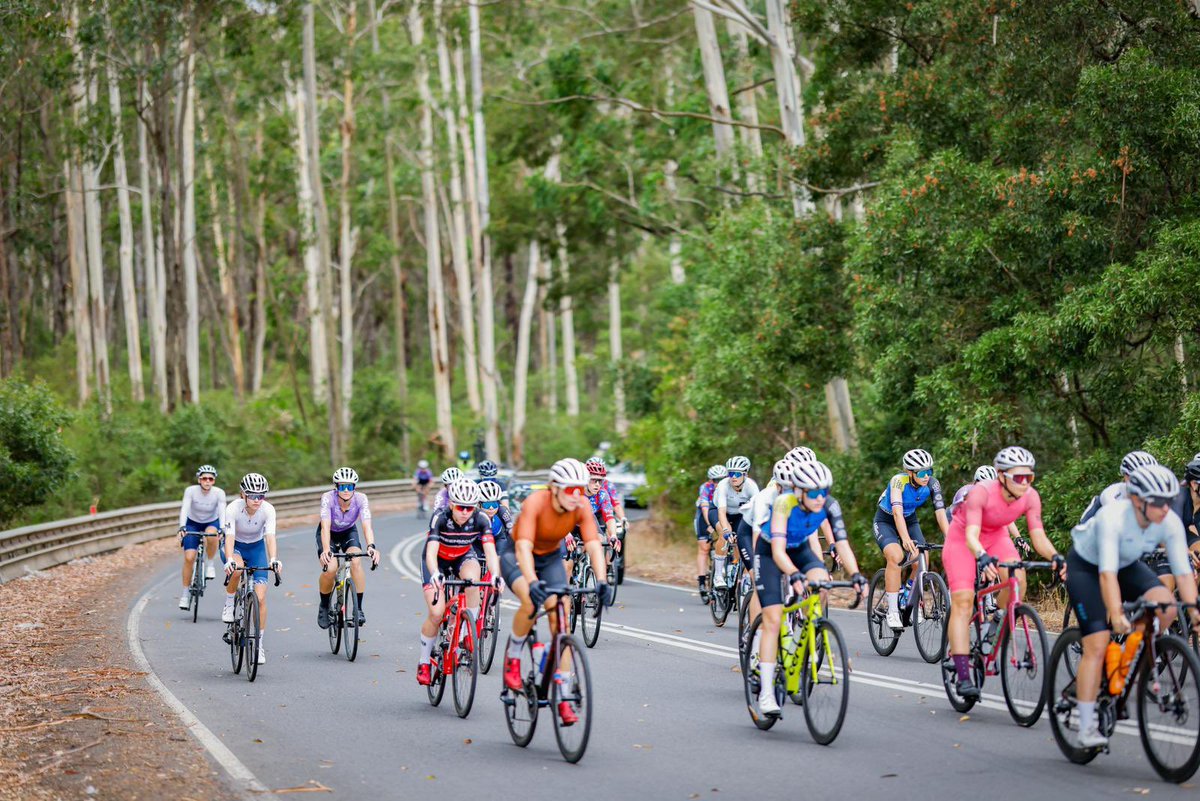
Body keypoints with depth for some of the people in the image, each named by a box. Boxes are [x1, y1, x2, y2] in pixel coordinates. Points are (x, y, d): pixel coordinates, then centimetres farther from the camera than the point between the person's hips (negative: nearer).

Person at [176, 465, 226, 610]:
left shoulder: (219, 493, -21)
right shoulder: (191, 491, -22)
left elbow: (222, 512, -30)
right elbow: (184, 510, -31)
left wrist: (222, 530, -47)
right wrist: (182, 527, -47)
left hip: (212, 523, 0)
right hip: (192, 523, 0)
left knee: (211, 535, -37)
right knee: (189, 557, -14)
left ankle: (211, 564, -12)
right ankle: (186, 593, -1)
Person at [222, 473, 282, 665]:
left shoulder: (268, 510, -24)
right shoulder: (233, 508, -28)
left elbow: (270, 536, -34)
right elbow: (229, 537, -36)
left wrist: (273, 560, -51)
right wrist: (229, 560, -53)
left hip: (256, 548, 1)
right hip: (236, 546, -1)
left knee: (260, 598, -10)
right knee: (236, 569, -39)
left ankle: (259, 644, 3)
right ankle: (229, 605, -12)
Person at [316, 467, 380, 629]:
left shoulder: (360, 499, -27)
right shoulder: (328, 498, -31)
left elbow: (367, 525, -37)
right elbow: (325, 527, -41)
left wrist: (371, 547, -56)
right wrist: (326, 551, -57)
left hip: (349, 532, 1)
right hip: (329, 534, -1)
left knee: (356, 562, -28)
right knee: (330, 568, -25)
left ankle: (359, 609, -18)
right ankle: (324, 606, 3)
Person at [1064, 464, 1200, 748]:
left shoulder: (1170, 523, -22)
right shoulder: (1112, 517, -37)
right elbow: (1107, 573, -43)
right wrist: (1116, 615, -53)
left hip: (1128, 565, 5)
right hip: (1086, 566, -5)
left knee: (1166, 605, -24)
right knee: (1097, 644, -16)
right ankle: (1086, 728, -11)